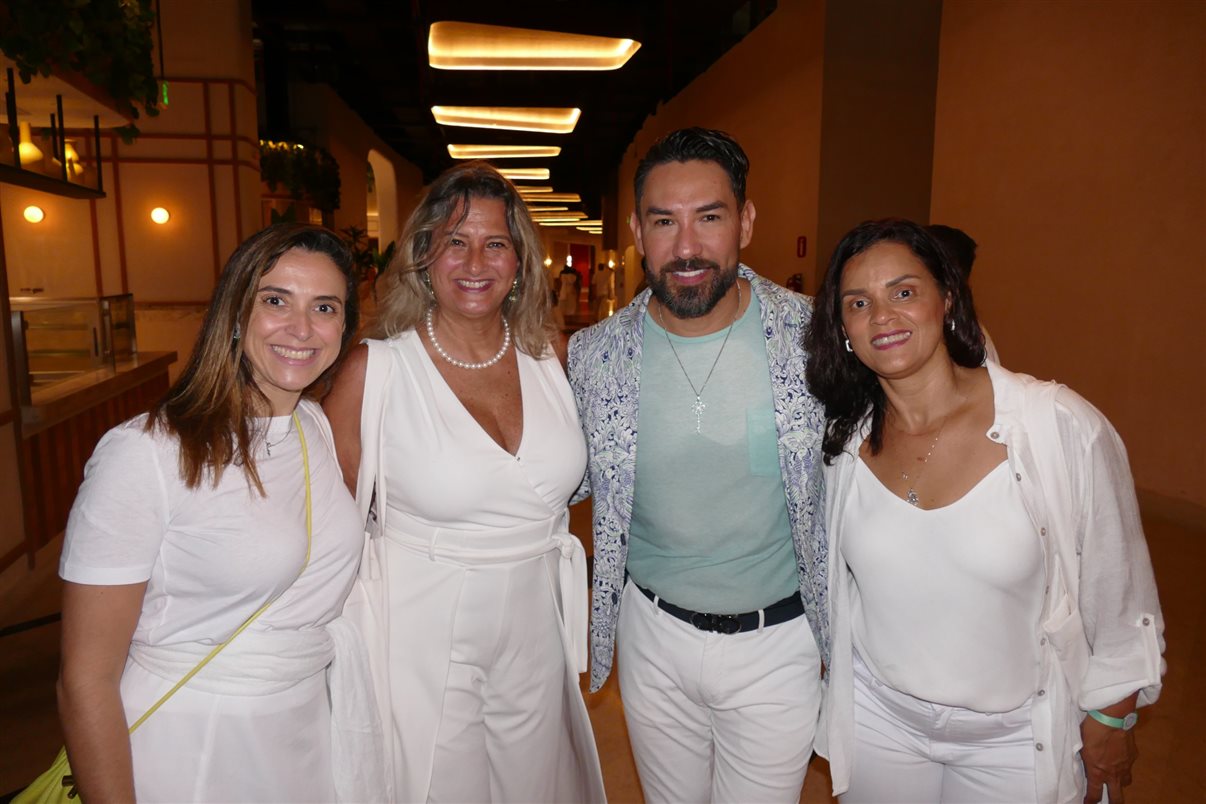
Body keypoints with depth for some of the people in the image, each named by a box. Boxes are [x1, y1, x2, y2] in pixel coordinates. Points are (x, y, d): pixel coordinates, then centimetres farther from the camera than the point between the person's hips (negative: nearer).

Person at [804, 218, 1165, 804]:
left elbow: (1117, 583, -9)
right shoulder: (842, 440, -10)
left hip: (1015, 739, -2)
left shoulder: (1062, 426, -22)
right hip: (878, 717, 3)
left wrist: (1112, 718, 0)